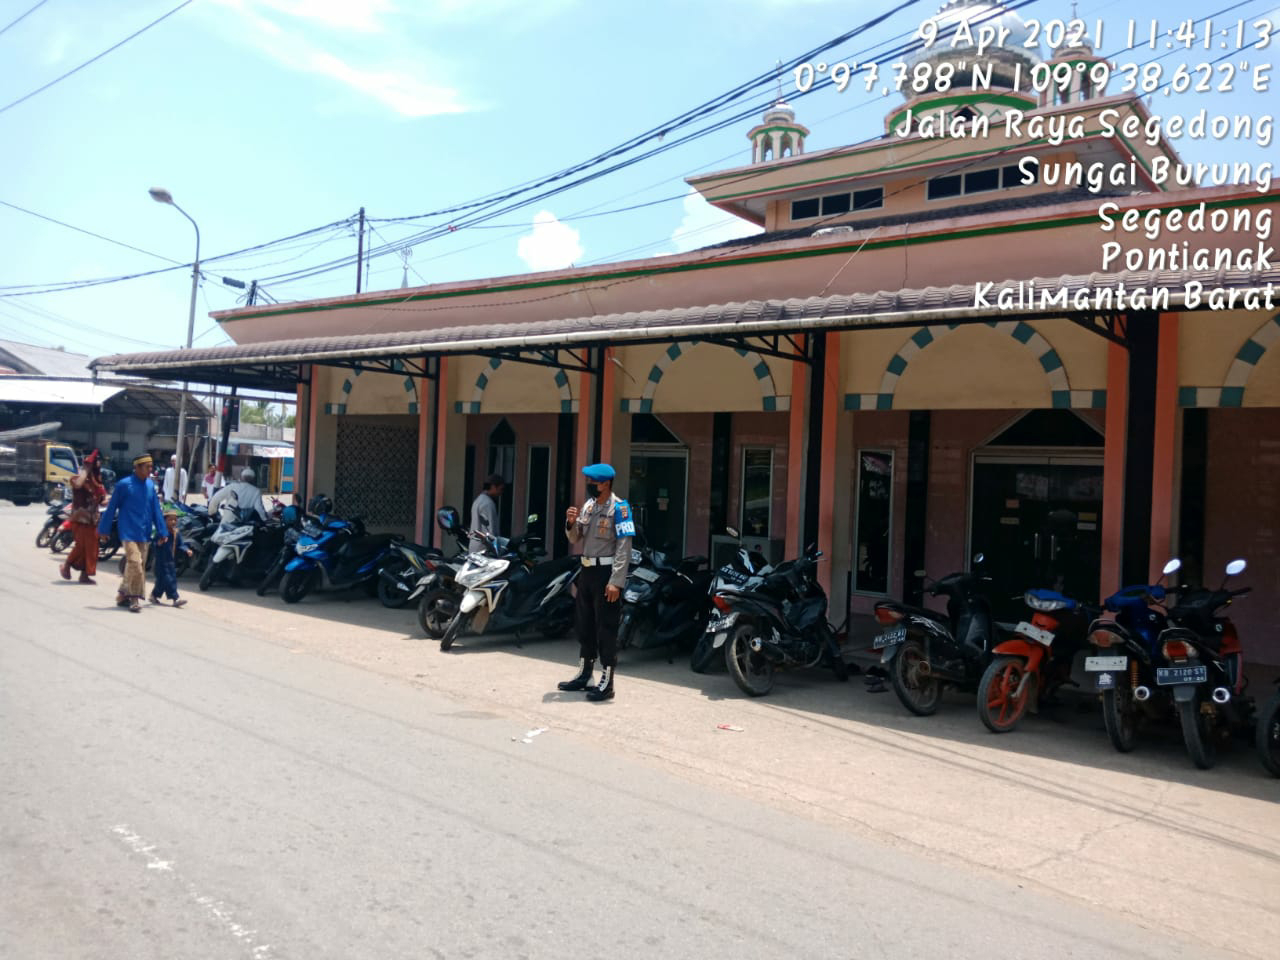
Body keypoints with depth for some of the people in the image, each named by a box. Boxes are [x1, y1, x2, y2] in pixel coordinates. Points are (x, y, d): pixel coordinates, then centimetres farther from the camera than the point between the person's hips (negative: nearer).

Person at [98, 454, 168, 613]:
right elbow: (112, 507, -3)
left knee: (140, 566, 9)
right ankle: (135, 598, -3)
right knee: (135, 563, -14)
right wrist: (104, 529, 1)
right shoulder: (124, 485, -9)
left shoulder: (150, 485, 7)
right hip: (129, 532, -6)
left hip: (144, 533, 6)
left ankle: (123, 595, 24)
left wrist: (162, 531, 8)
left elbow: (156, 509, 11)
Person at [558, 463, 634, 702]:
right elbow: (576, 540, 17)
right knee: (585, 625, 16)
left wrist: (616, 581, -23)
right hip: (587, 570, 8)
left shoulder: (619, 508, -13)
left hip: (606, 573, -8)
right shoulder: (588, 505, 11)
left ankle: (606, 683, 2)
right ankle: (584, 675, 28)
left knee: (606, 629, -3)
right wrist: (571, 523, -5)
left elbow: (624, 547, -18)